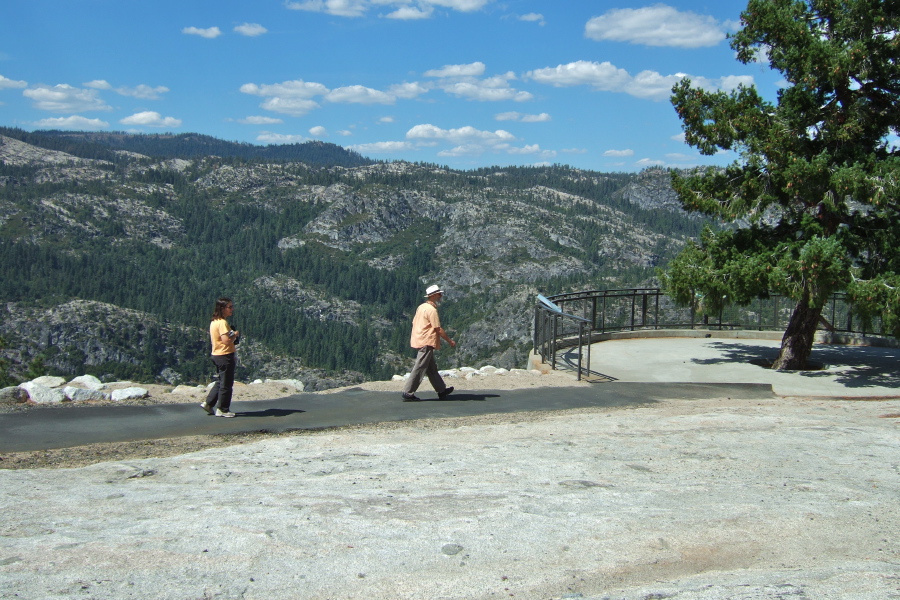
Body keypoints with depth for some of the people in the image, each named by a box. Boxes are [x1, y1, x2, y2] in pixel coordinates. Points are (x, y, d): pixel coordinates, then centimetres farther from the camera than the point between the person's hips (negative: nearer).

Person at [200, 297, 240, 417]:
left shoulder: (214, 321, 11)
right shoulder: (223, 322, -19)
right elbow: (226, 340, -27)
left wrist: (233, 335, 11)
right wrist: (235, 335, -9)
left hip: (217, 355, 9)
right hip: (225, 355, -9)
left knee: (220, 382, 20)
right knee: (226, 384, 1)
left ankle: (208, 404, 20)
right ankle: (222, 409, 7)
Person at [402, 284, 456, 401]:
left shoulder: (421, 307, 12)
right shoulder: (432, 310, -15)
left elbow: (414, 323, 18)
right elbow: (438, 329, -16)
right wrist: (450, 341, -7)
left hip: (419, 341, 10)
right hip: (426, 343, -10)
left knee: (432, 368, 15)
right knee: (419, 369, -6)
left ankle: (442, 390, 23)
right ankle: (408, 392, -4)